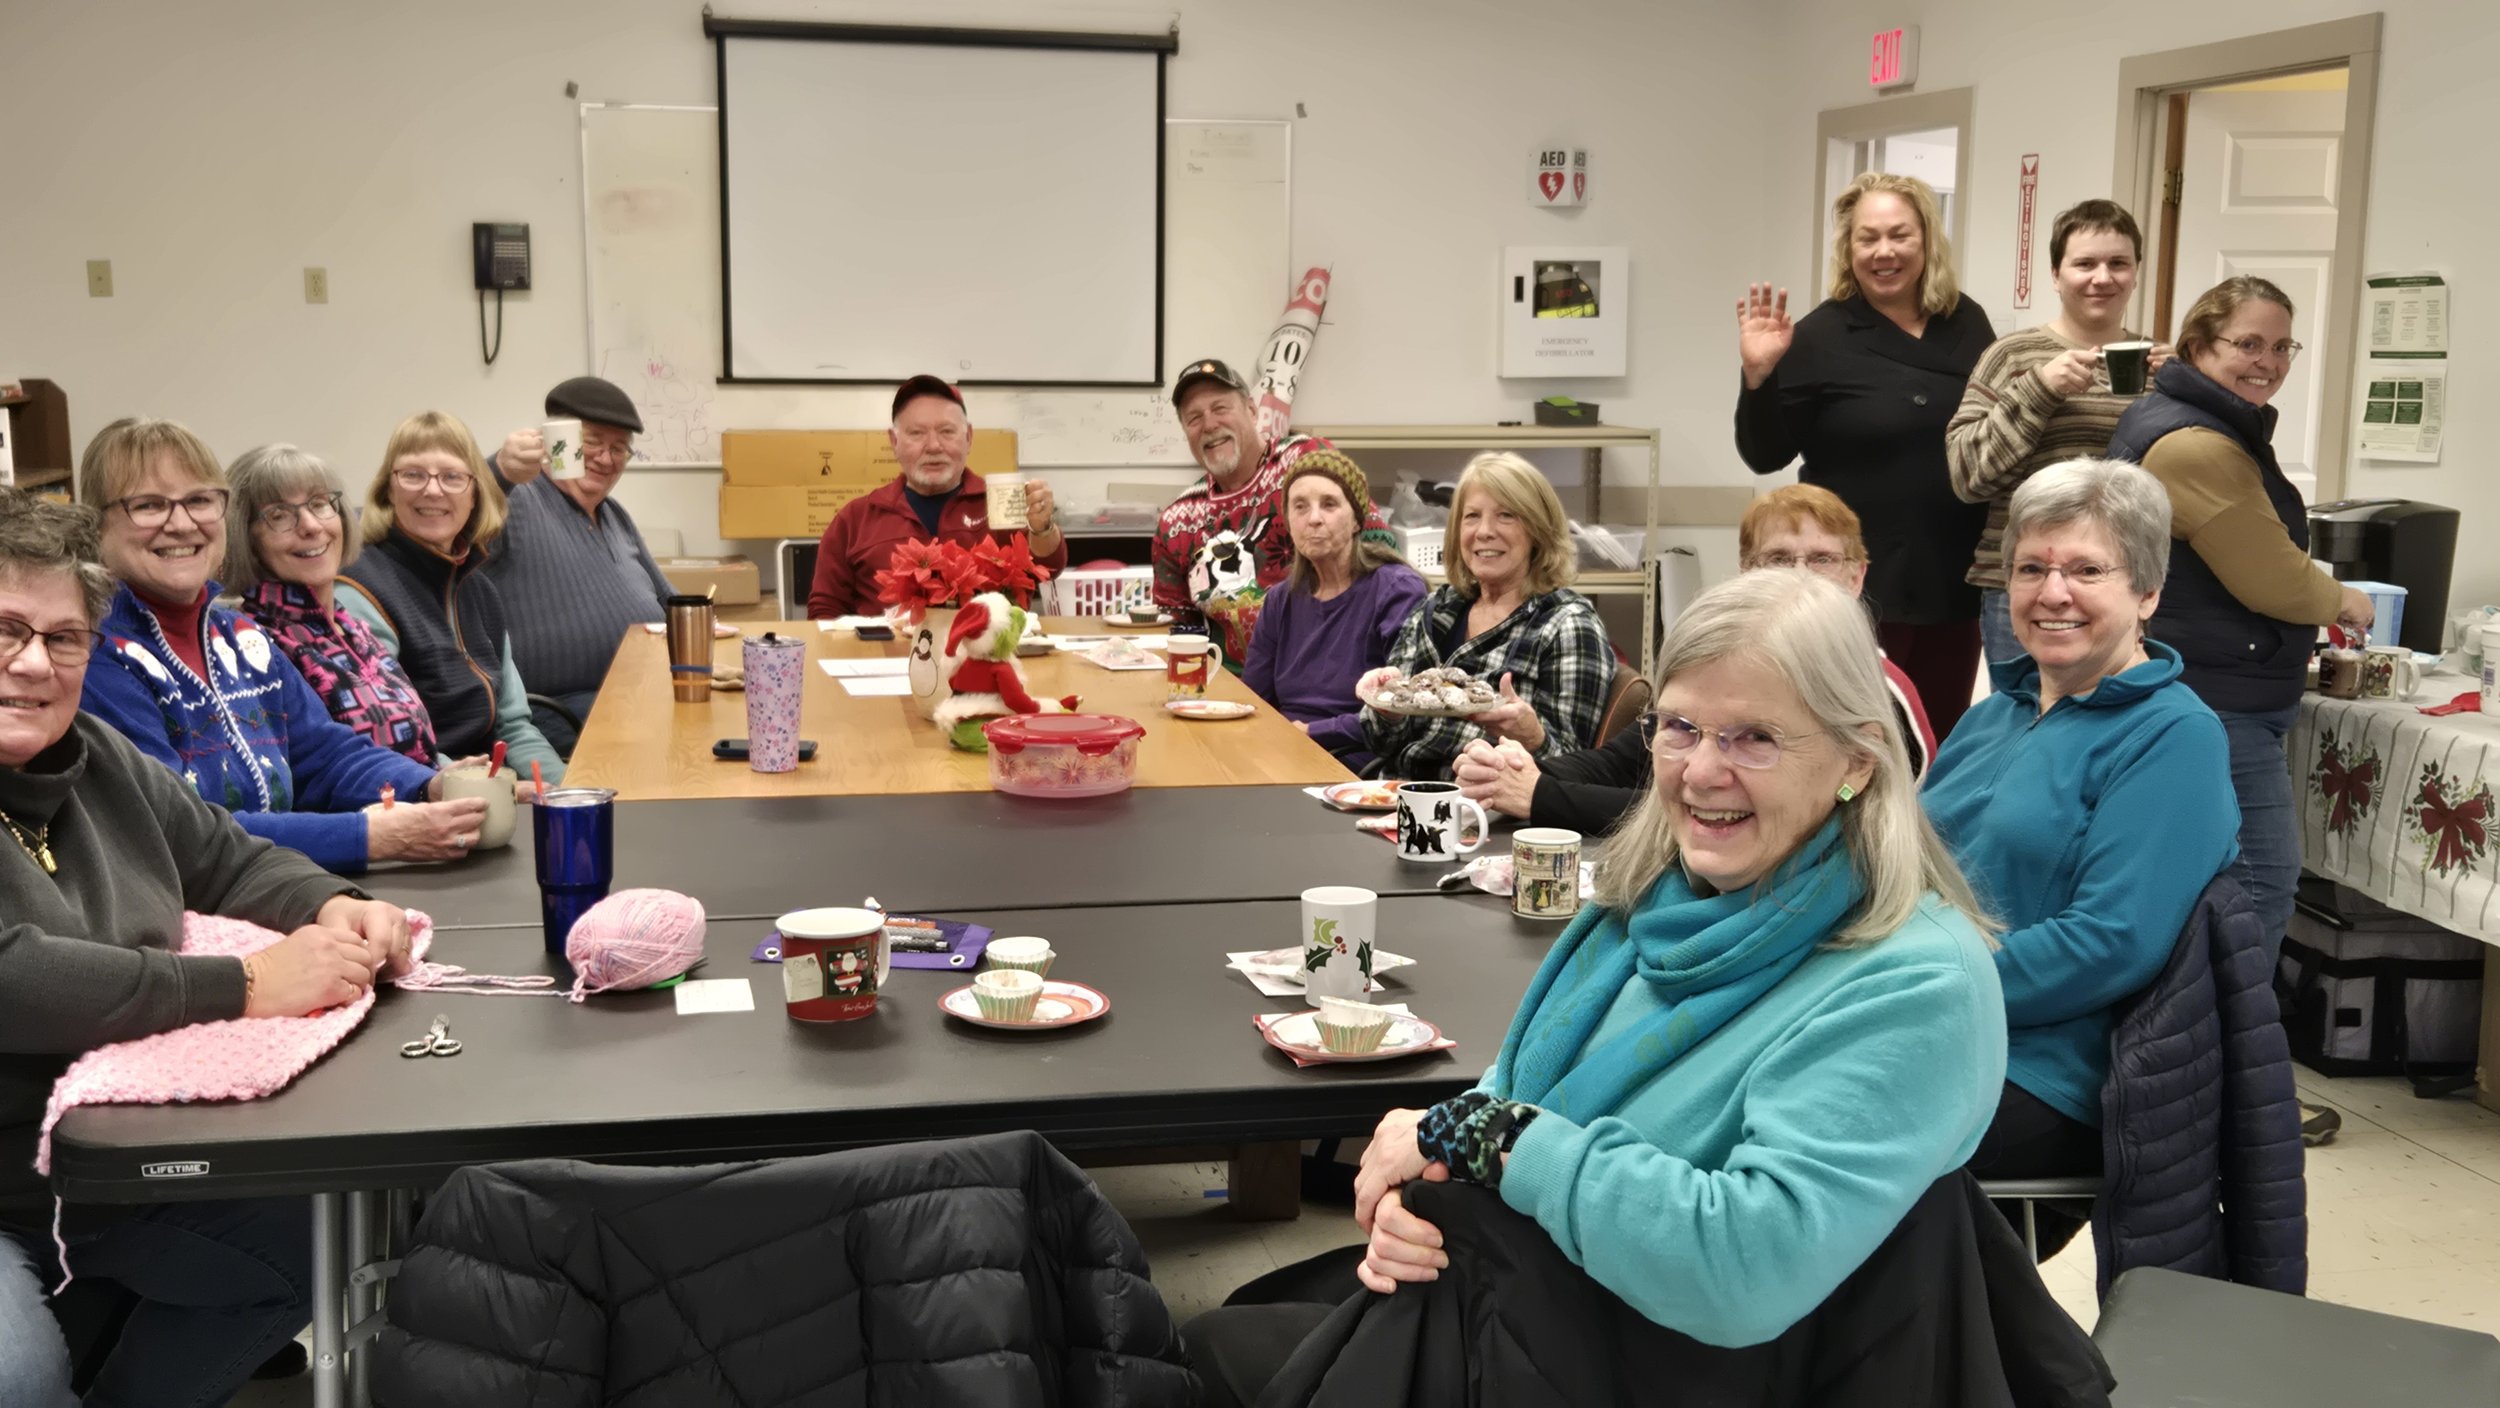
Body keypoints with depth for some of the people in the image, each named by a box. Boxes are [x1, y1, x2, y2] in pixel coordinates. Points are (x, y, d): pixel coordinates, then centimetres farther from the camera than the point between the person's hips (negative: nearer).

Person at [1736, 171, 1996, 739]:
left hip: (1953, 582, 5)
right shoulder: (1821, 336, -7)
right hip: (1858, 586, -5)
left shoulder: (1966, 323, 7)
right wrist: (1760, 375, -22)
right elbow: (1765, 455, -8)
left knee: (1941, 745, 15)